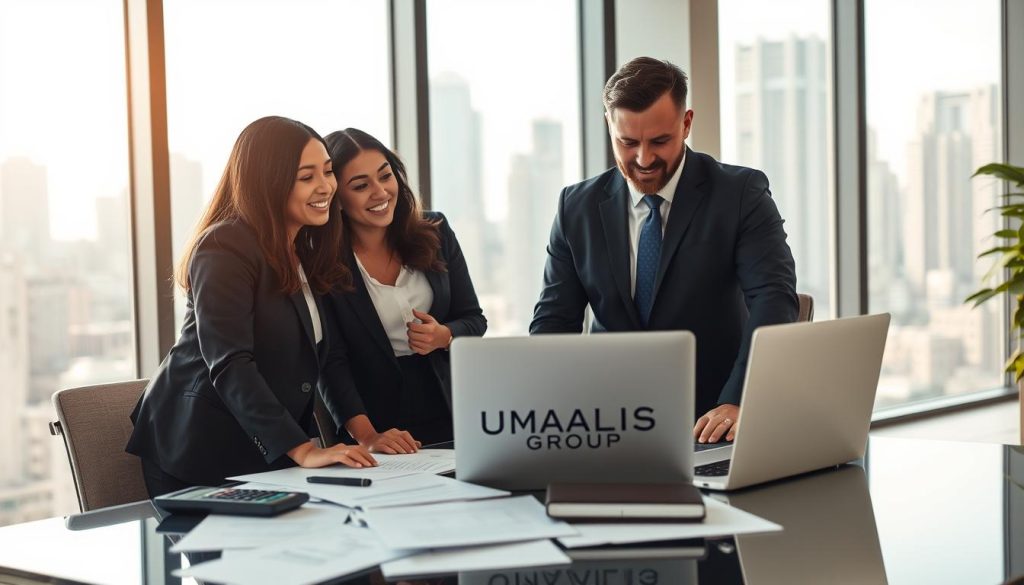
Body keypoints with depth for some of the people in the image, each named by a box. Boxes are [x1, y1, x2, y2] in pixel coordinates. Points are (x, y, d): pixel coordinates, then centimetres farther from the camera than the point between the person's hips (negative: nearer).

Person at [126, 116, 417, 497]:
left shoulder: (311, 251, 8)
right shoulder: (225, 249, -18)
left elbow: (326, 357, 6)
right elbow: (229, 365, -27)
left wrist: (366, 434, -8)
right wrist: (303, 451, -34)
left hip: (270, 454, 7)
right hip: (200, 454, -7)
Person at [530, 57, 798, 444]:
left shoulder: (741, 194, -4)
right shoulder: (578, 208, 5)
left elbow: (773, 299, -15)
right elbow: (553, 322, 4)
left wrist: (738, 403, -31)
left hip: (710, 425, -3)